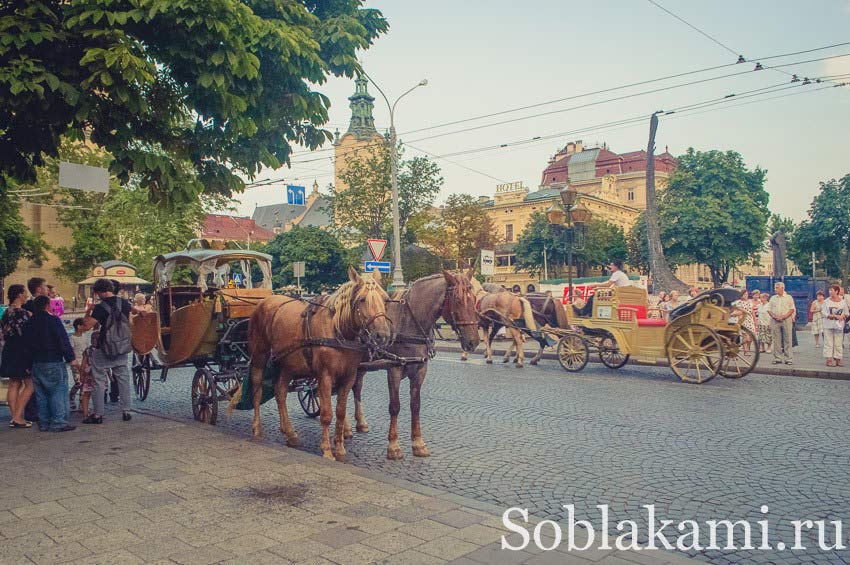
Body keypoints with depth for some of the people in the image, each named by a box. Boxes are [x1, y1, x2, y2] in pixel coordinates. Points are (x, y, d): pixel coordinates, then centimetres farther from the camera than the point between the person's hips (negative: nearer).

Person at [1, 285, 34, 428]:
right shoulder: (22, 313, -17)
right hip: (21, 352, -9)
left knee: (14, 384, 13)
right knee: (29, 385, -1)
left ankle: (14, 417, 16)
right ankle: (18, 417, -4)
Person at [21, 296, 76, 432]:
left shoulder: (30, 323, 11)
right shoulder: (53, 320, -11)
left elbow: (26, 344, 16)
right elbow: (63, 341, -13)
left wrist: (33, 358, 21)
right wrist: (71, 358, -8)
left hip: (36, 363, 7)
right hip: (53, 363, -7)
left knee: (42, 395, 12)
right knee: (58, 392, -4)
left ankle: (44, 422, 16)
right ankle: (58, 422, -6)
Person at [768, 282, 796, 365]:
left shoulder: (789, 297, 6)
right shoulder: (773, 298, 15)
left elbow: (792, 309, 0)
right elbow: (769, 309, 12)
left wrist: (784, 316, -13)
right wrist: (774, 316, -7)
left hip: (786, 320, -3)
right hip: (775, 321, 3)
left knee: (787, 340, -3)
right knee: (776, 340, 2)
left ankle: (789, 359, 0)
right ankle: (777, 358, 6)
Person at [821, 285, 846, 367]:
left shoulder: (843, 302, 6)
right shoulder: (826, 302, 0)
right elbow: (824, 313, -7)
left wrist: (843, 316, -11)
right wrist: (835, 316, -17)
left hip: (839, 325, 2)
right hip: (828, 325, -2)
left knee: (839, 343, 3)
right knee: (828, 342, -2)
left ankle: (838, 360, 9)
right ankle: (829, 360, 1)